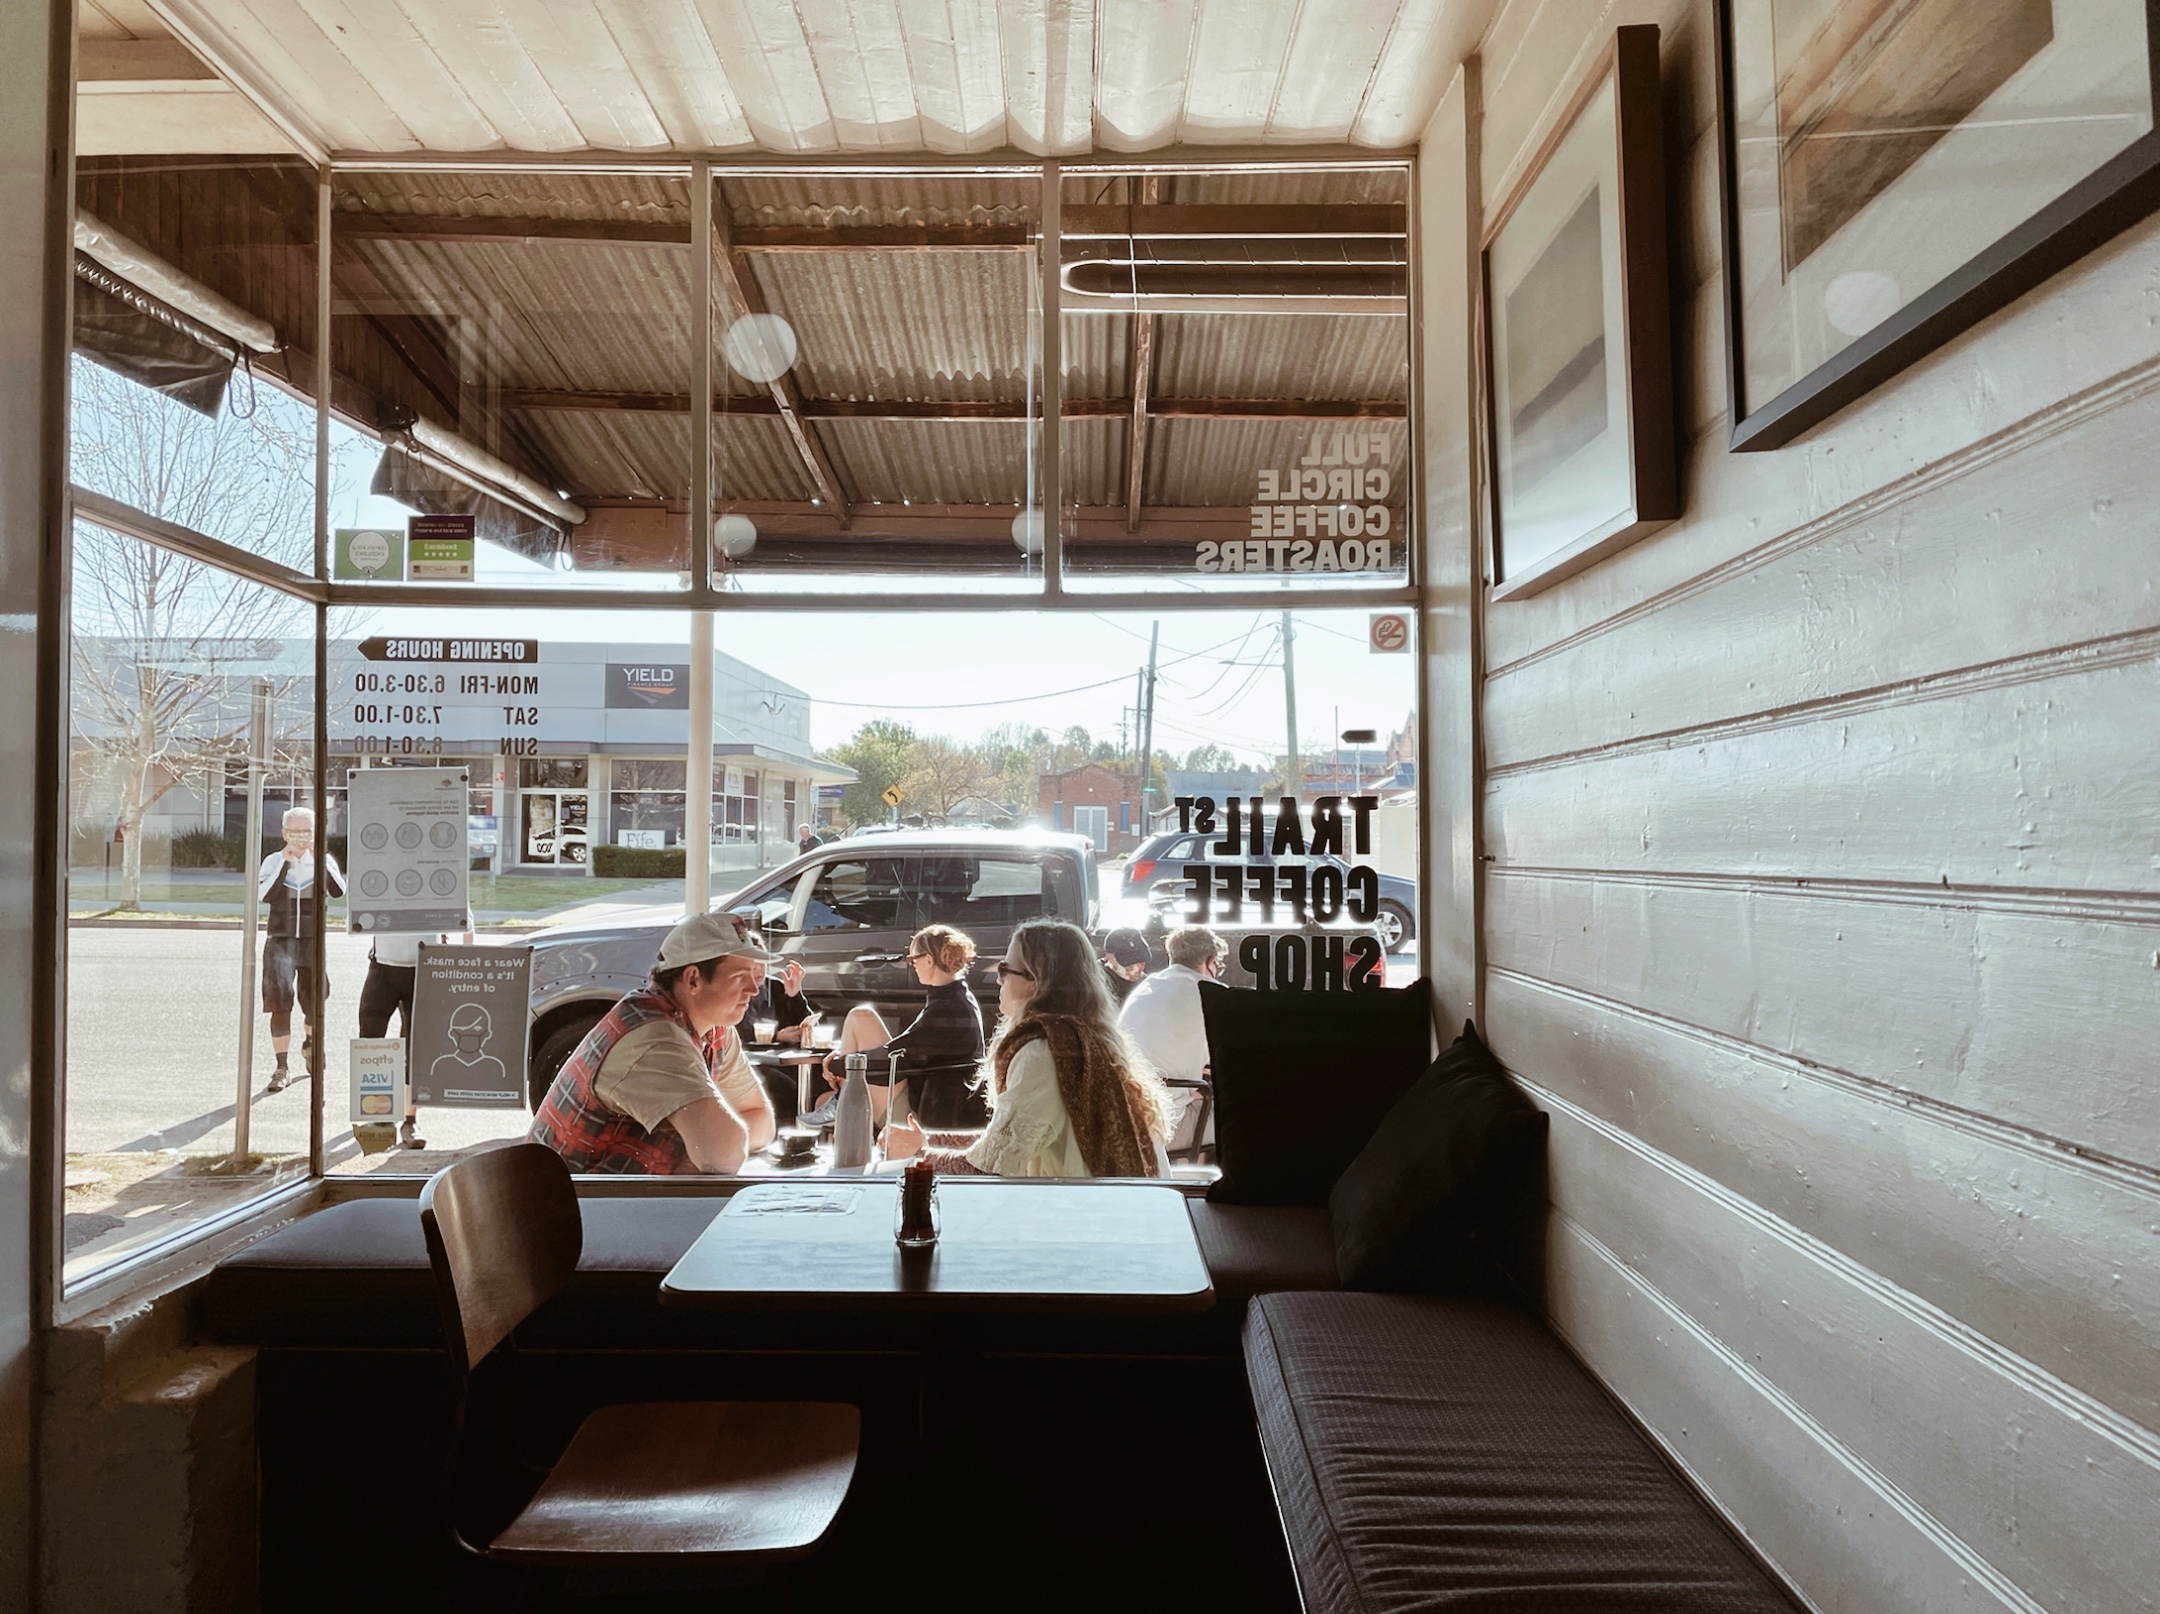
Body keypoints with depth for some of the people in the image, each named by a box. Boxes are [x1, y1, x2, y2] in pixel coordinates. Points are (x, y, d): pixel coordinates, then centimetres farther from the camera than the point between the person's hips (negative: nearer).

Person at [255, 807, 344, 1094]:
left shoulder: (323, 860, 2)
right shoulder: (273, 861, 2)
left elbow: (338, 891, -17)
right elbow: (264, 895, -16)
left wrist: (320, 859, -23)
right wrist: (284, 862, -19)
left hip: (312, 941, 1)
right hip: (280, 940, -1)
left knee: (315, 1001, 7)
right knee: (279, 1002, -11)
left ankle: (310, 1041, 40)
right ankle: (282, 1067, -6)